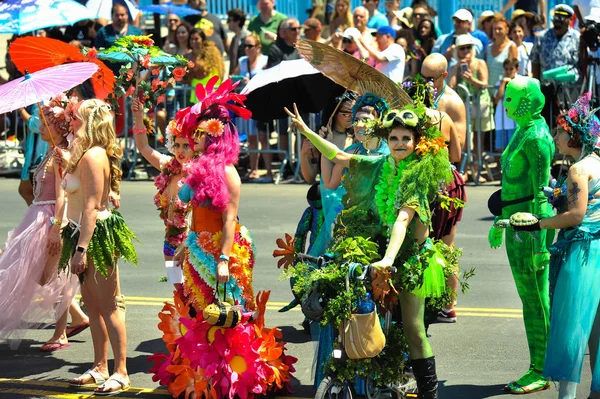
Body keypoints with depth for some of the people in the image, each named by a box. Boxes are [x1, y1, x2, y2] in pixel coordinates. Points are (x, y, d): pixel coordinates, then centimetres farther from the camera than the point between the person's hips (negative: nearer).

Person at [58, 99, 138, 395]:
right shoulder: (84, 155, 12)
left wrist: (81, 249, -24)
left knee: (108, 305, -5)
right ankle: (100, 368, 23)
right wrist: (68, 163, 16)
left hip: (97, 237, -10)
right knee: (92, 304, 15)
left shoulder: (93, 156, -17)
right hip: (84, 235, 10)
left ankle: (121, 373, 0)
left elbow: (91, 207, -21)